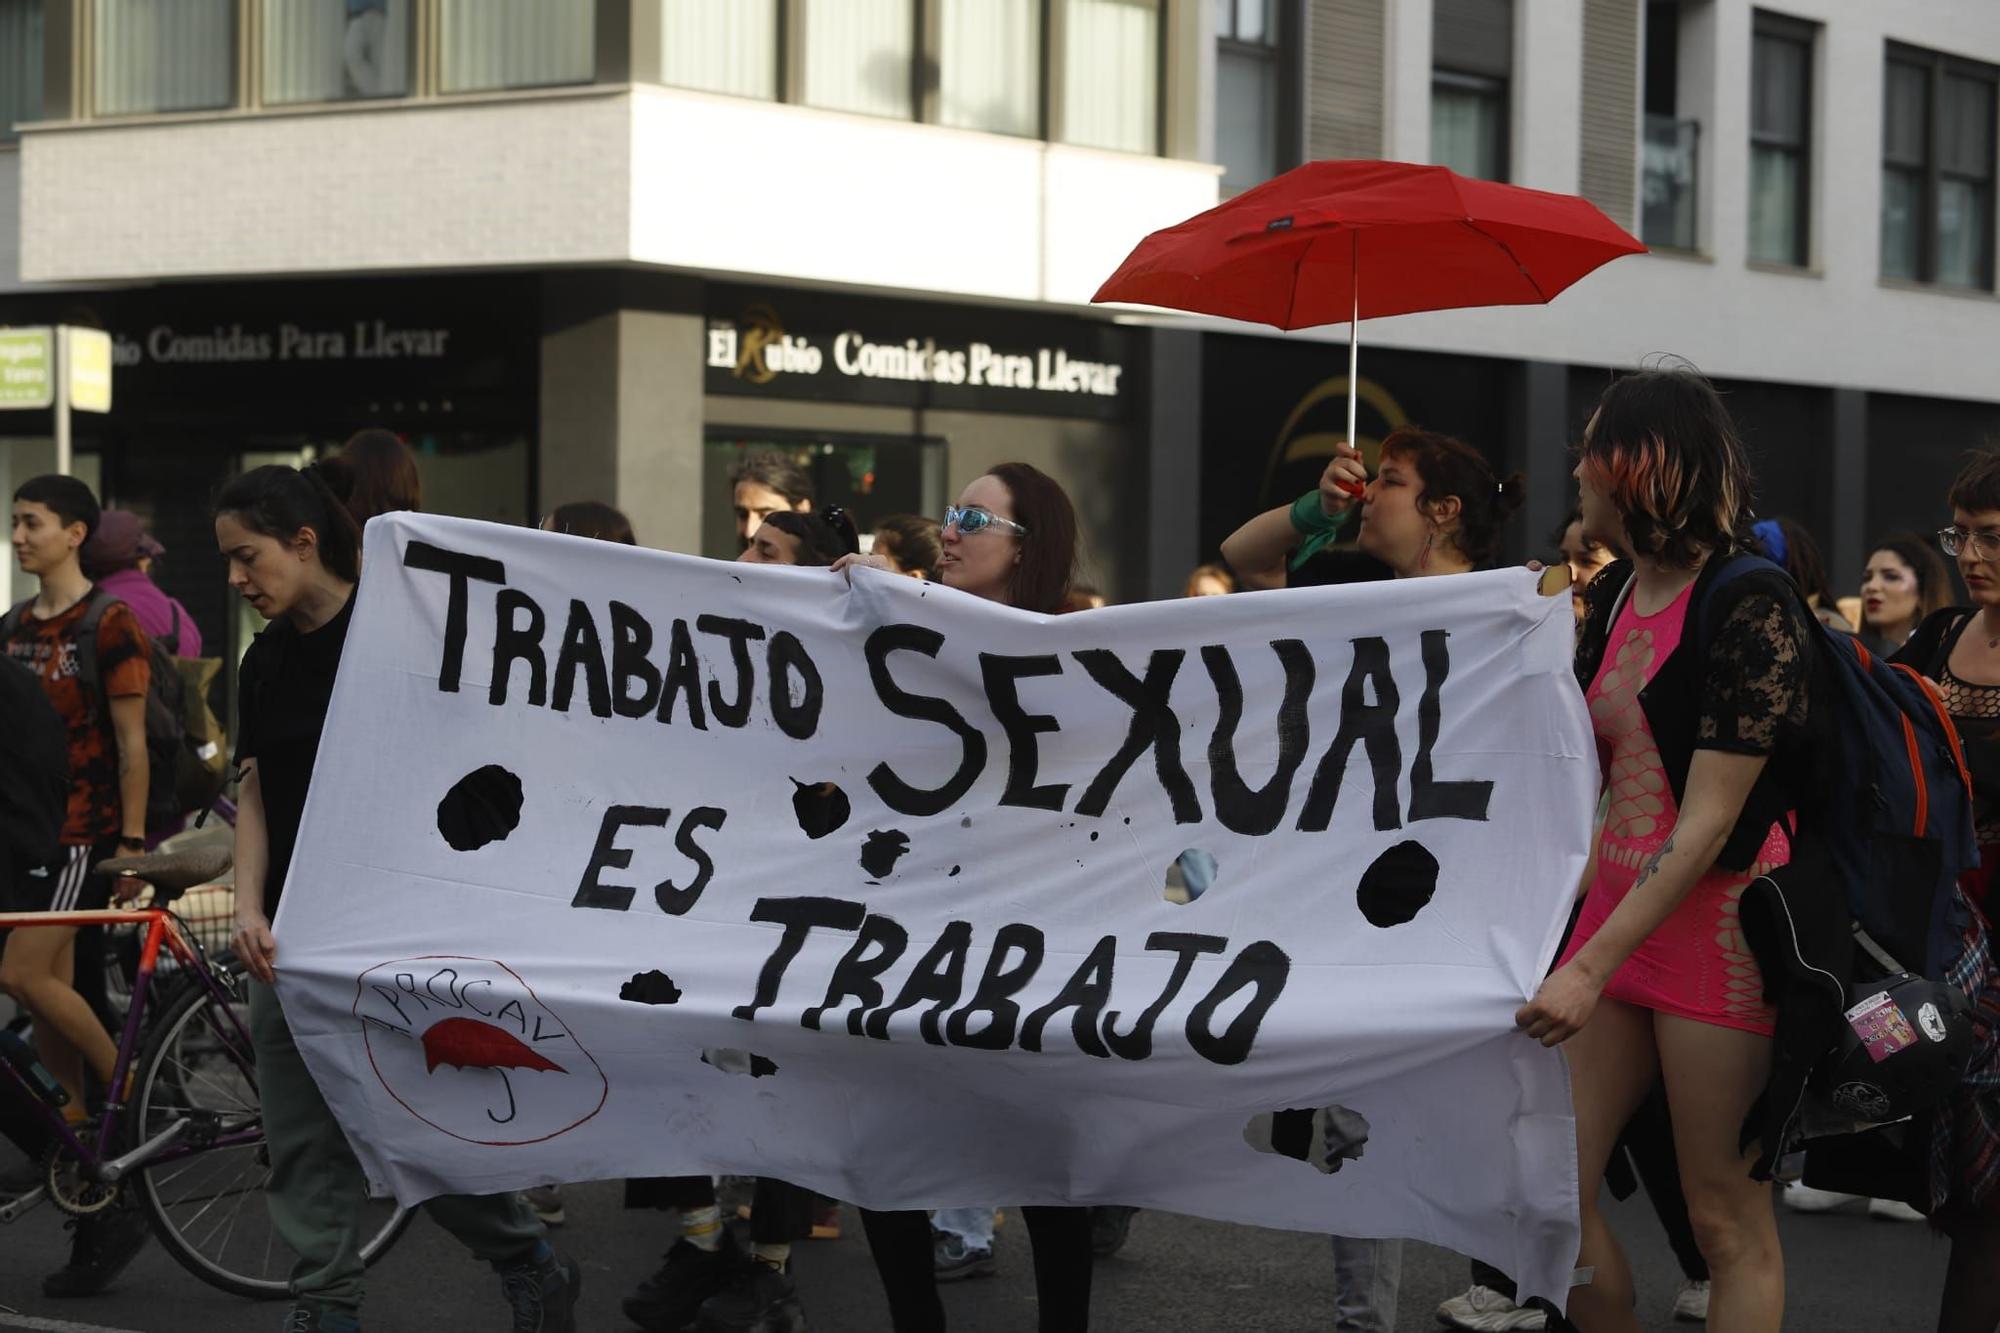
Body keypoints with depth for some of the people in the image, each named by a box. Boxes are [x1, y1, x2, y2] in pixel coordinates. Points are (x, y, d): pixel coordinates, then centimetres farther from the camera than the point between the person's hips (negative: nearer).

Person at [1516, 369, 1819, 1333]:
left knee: (1726, 1217, -2)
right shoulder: (1616, 594, 10)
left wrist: (1593, 968, -24)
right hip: (1618, 909, 8)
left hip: (1718, 922, -8)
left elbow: (1708, 827, -20)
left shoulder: (1749, 606, -15)